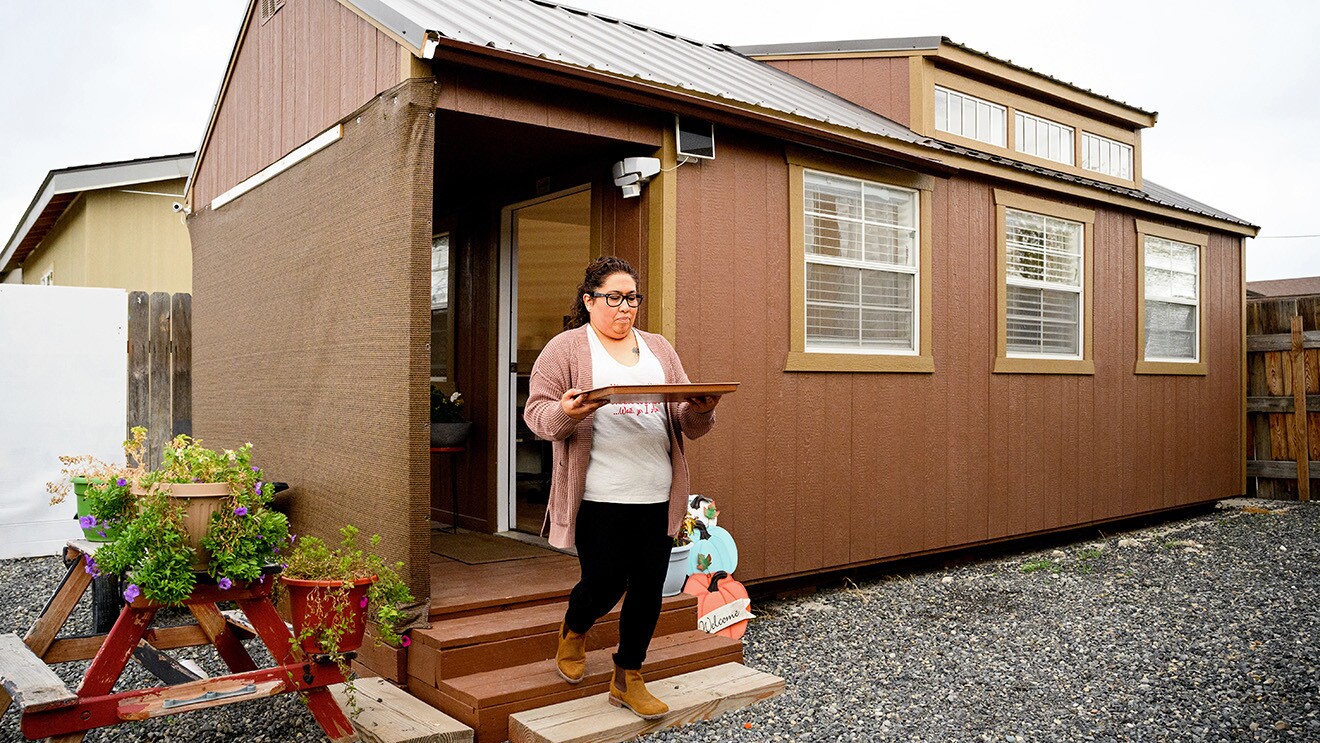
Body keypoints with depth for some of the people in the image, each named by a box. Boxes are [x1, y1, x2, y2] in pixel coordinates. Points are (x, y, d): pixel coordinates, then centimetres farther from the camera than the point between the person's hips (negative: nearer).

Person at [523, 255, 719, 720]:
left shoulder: (659, 349, 16)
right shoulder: (566, 348, 2)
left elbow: (687, 422, 13)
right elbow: (536, 412, -3)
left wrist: (701, 411, -10)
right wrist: (565, 413, -25)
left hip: (657, 496, 5)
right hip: (599, 495, -4)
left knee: (648, 587, 7)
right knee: (605, 582, 0)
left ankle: (628, 679, 25)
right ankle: (572, 631, 35)